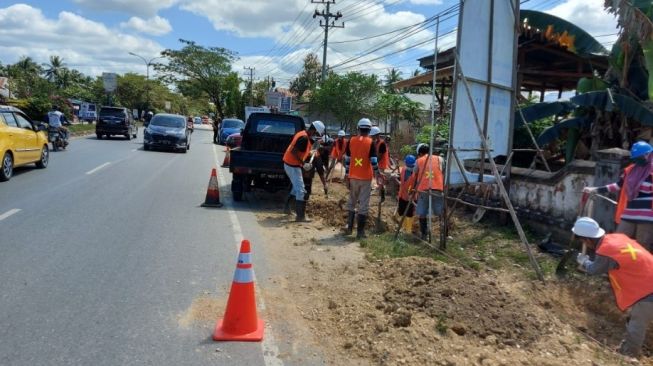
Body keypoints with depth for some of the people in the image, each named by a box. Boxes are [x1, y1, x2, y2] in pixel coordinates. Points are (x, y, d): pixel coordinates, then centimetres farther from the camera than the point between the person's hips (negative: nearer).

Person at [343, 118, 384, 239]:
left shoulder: (351, 140, 1)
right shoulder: (370, 142, -8)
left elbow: (347, 159, 4)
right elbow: (373, 161, -10)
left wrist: (347, 175, 12)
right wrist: (377, 174, 2)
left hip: (353, 177, 3)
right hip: (366, 177, -3)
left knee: (352, 202, 19)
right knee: (364, 204, 2)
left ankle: (349, 227, 20)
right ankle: (360, 231, 3)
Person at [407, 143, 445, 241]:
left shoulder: (418, 161, 14)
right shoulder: (439, 159, 17)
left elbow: (414, 176, 17)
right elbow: (443, 174, 15)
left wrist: (412, 188, 29)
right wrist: (444, 187, 22)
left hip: (423, 189, -1)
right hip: (437, 189, 1)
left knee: (422, 213, 9)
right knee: (441, 213, 10)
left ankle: (424, 235, 11)